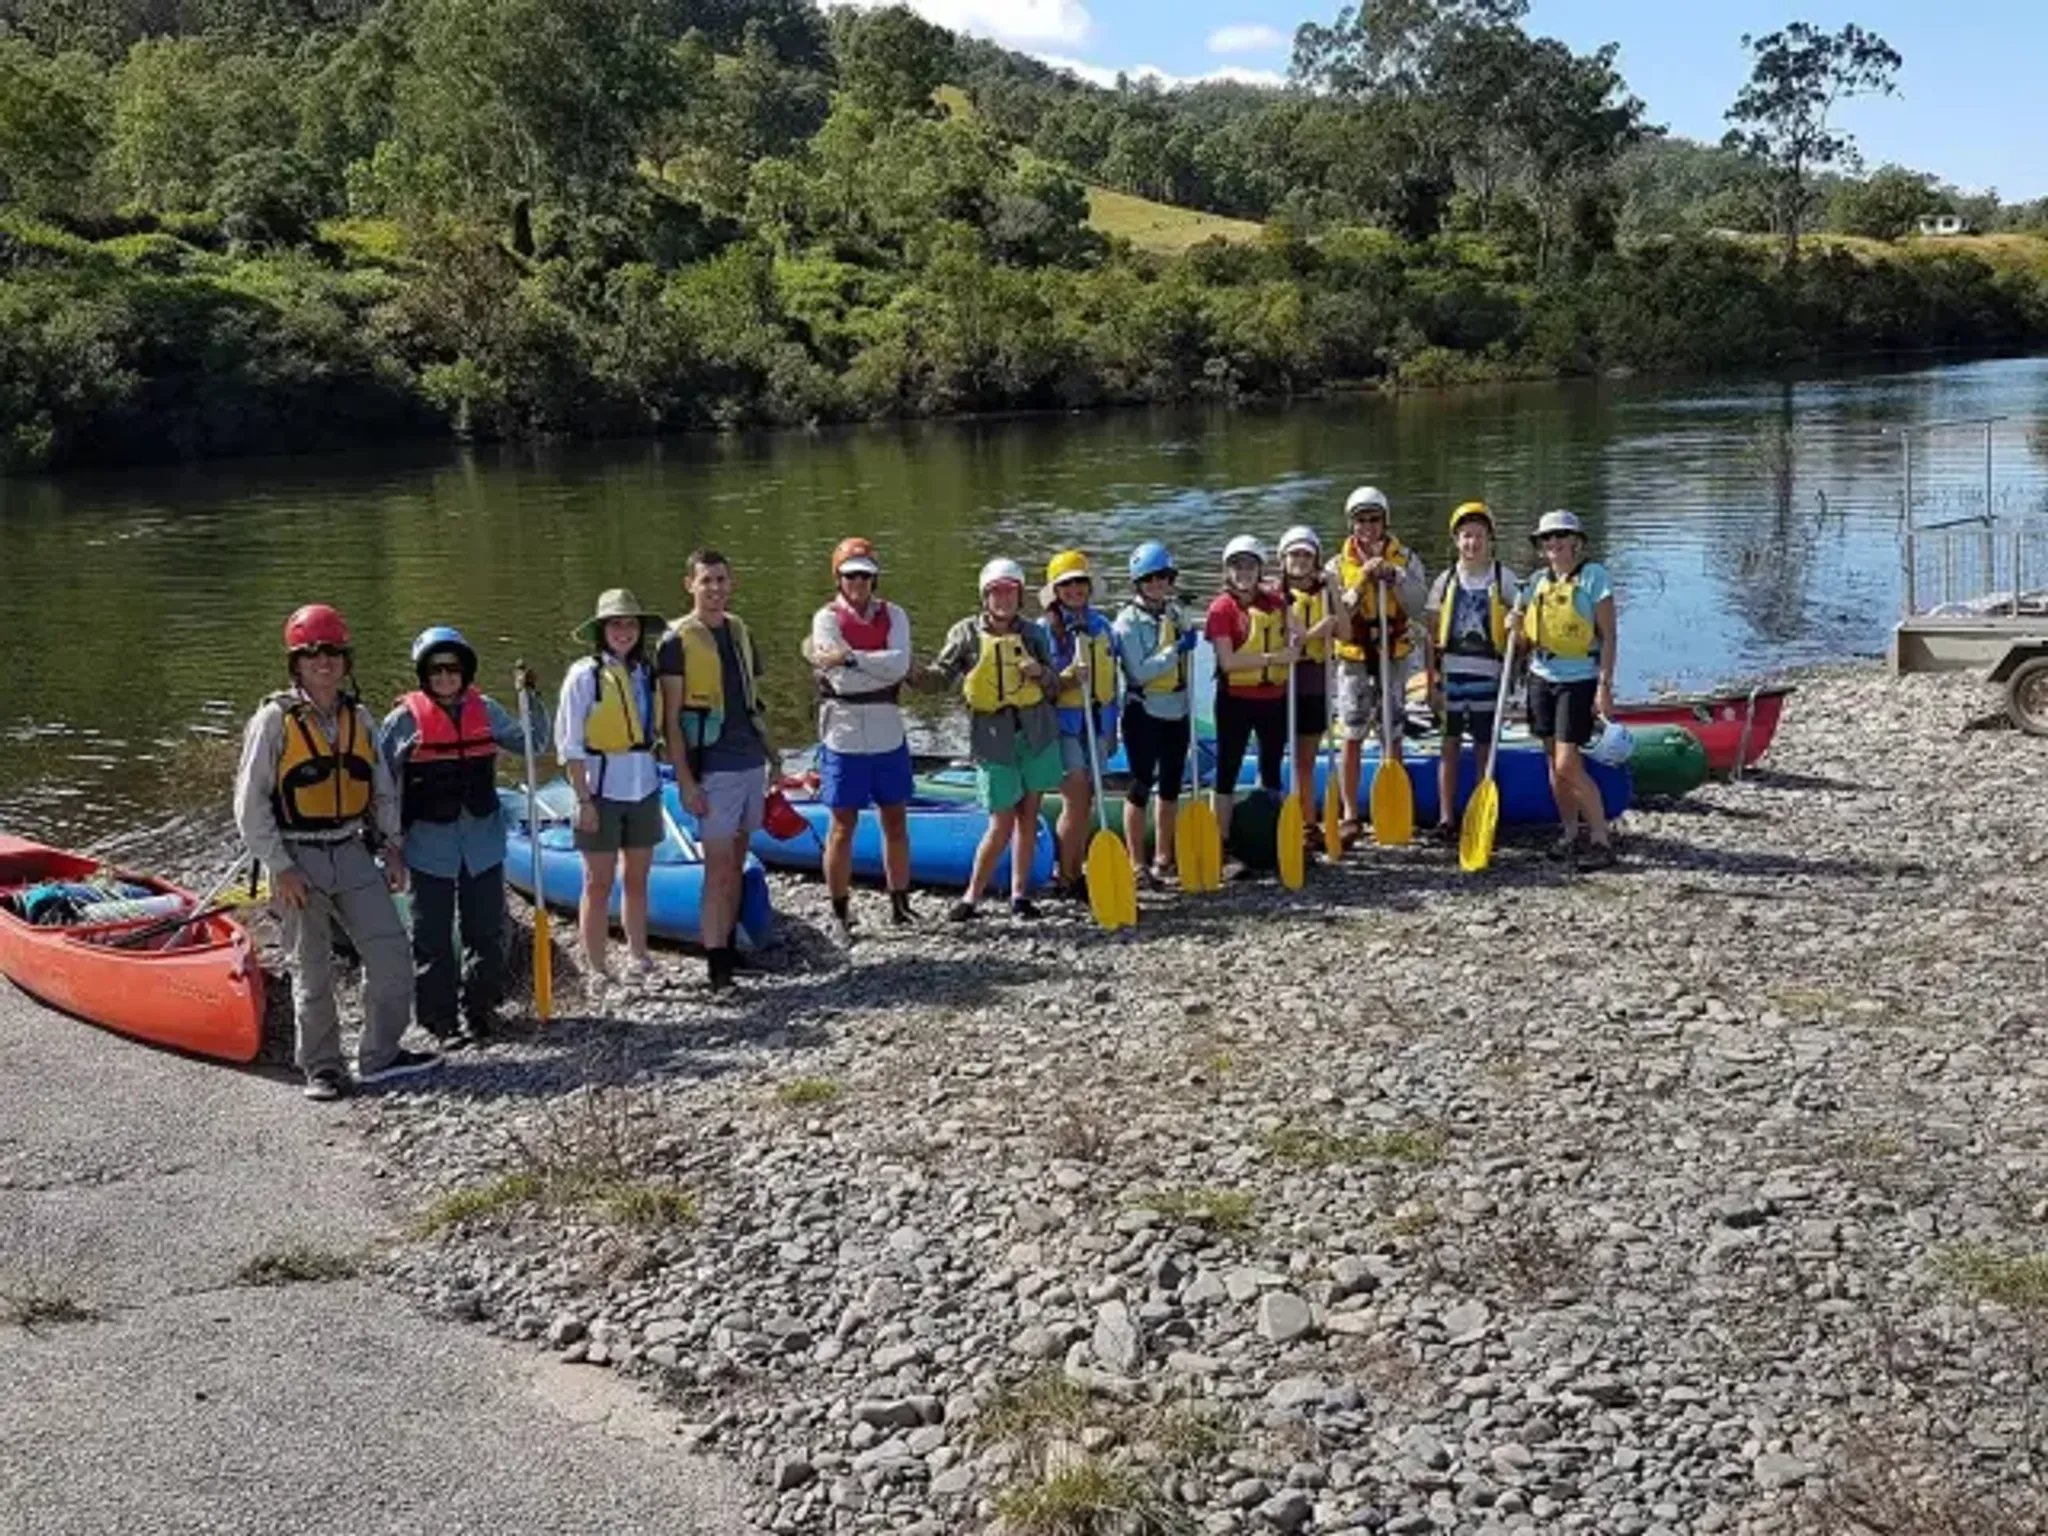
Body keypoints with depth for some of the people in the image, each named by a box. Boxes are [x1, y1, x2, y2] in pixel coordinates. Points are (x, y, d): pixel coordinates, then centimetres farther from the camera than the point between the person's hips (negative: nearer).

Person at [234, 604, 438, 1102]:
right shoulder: (275, 720, -7)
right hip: (299, 861, -4)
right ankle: (322, 1069, 16)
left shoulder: (359, 718, 8)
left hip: (353, 854, 5)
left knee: (391, 953, 0)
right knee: (313, 972, 3)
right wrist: (280, 868, -12)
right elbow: (250, 803, -8)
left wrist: (392, 846, 10)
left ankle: (381, 1056, 13)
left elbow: (383, 788, 18)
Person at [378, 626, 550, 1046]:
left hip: (483, 842, 3)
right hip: (429, 846, -3)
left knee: (486, 931, 10)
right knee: (433, 938, 4)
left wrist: (531, 697, -2)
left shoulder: (485, 710, 5)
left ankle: (478, 1010, 24)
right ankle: (439, 1017, 14)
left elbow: (532, 742, 11)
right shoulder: (405, 719, -5)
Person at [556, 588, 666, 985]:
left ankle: (639, 959, 23)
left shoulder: (646, 673, 6)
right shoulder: (585, 675, -9)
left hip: (643, 788, 4)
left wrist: (655, 779, 6)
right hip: (601, 790, -4)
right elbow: (569, 745, -9)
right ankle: (596, 970, 11)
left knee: (637, 879, 12)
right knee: (599, 882, 3)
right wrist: (583, 799, -13)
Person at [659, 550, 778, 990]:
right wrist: (685, 781, -14)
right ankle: (716, 965, -4)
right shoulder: (678, 640, -7)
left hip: (751, 761, 6)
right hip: (713, 769, -6)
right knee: (718, 866, -7)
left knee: (737, 863, 13)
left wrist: (771, 755, 15)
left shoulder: (739, 631, 12)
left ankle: (729, 947, 22)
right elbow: (671, 719, -9)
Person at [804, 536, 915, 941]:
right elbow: (843, 681, -16)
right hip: (844, 738, -3)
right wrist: (886, 669, -14)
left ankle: (900, 905, 22)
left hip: (888, 737, 3)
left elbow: (900, 664, -15)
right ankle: (841, 914, 10)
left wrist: (848, 657, -20)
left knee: (896, 822, 10)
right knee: (843, 826, 2)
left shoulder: (893, 616, 4)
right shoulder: (827, 618, -4)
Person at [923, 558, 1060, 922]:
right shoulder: (966, 633, -1)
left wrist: (1040, 672, -10)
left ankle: (1020, 893, 17)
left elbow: (1052, 686, 12)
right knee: (1002, 823, -4)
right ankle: (972, 896, 9)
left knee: (1028, 815, 6)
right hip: (993, 735, -3)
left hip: (1035, 731, 3)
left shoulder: (1033, 634, 5)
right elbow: (941, 676, -3)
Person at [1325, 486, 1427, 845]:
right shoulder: (1338, 565, 3)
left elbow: (1417, 604, -9)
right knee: (1351, 738, -3)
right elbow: (1337, 615, -6)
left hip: (1393, 657, 0)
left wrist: (1393, 576, -19)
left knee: (1392, 737, 4)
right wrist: (1361, 582, -16)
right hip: (1353, 659, 0)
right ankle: (1351, 816, 1)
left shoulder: (1405, 559, 4)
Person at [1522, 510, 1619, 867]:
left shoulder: (1593, 575, -7)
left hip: (1579, 679, -6)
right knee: (1554, 762, 9)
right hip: (1542, 677, 6)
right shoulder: (1538, 580, 9)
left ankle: (1601, 840, -5)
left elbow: (1608, 635, -9)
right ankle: (1569, 835, 20)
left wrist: (1605, 686, -15)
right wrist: (1517, 629, -6)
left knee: (1568, 764, -13)